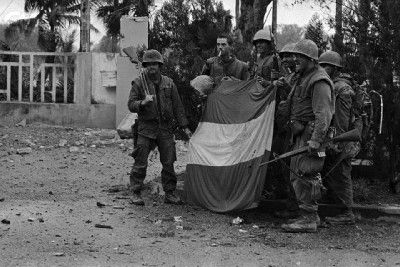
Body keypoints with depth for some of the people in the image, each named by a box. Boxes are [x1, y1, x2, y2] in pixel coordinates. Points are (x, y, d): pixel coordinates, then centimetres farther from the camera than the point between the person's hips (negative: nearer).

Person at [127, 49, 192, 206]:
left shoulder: (168, 83, 9)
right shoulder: (139, 83, 1)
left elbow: (177, 106, 13)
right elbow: (131, 104, -3)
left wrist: (184, 126, 10)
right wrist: (143, 102, -24)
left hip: (165, 128, 3)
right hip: (146, 128, -3)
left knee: (168, 163, 4)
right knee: (140, 162, -6)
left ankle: (169, 194, 14)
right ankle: (135, 194, 3)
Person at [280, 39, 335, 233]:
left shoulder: (319, 81, -14)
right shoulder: (303, 78, 19)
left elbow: (323, 114, -21)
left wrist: (315, 140, -27)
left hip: (311, 133, -11)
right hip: (301, 134, 11)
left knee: (304, 175, -12)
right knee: (296, 175, 12)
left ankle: (308, 219, -8)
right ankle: (310, 216, 20)